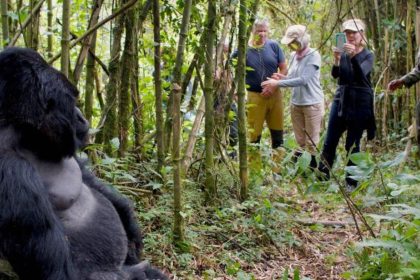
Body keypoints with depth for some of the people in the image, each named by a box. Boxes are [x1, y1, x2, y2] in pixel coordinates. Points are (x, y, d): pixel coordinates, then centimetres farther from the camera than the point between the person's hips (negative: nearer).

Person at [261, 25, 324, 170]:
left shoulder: (313, 56, -18)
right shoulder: (294, 55, 3)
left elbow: (303, 80, -25)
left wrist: (278, 83, -23)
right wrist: (282, 78, -12)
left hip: (312, 104, -7)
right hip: (295, 103, 7)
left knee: (312, 142, 4)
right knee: (300, 141, 19)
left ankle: (314, 168, 15)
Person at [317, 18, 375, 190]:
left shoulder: (368, 55, -1)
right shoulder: (343, 52, 7)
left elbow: (361, 73, -21)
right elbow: (335, 75, -8)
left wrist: (354, 56, -36)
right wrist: (336, 59, -27)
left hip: (360, 103, -3)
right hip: (340, 100, 3)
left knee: (353, 145, 1)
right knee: (329, 142, 2)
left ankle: (351, 182, 11)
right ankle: (321, 177, 12)